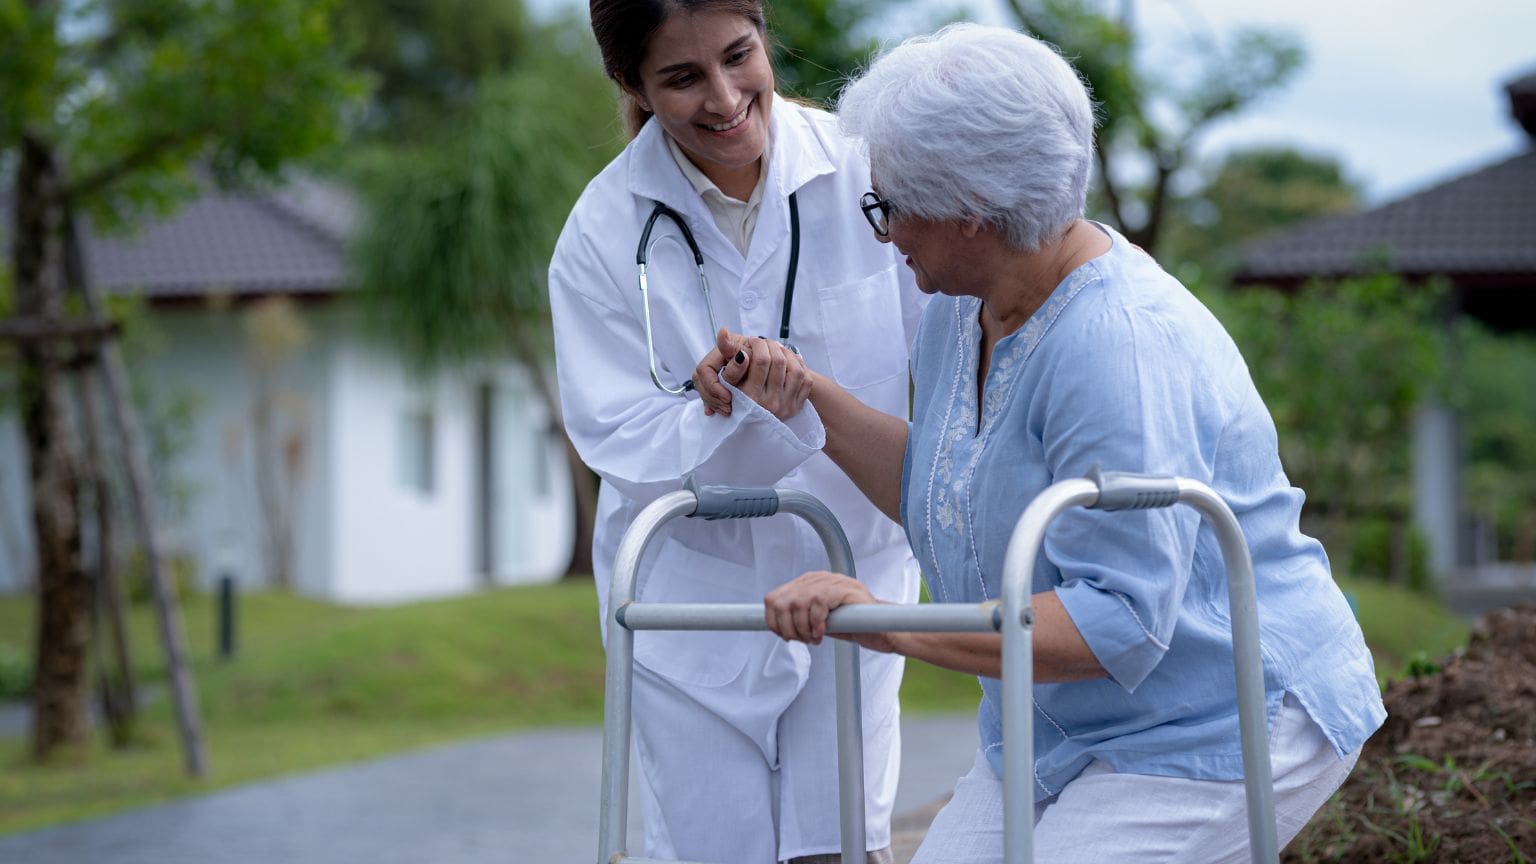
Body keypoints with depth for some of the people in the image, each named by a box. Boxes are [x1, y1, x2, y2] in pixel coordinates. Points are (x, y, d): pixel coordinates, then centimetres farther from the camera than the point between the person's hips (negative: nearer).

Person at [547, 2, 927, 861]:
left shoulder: (863, 166, -15)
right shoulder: (605, 233, -14)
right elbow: (627, 446, -16)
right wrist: (747, 415, -35)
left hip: (854, 568, 0)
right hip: (697, 592, 0)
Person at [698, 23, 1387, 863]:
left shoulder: (1122, 345, -28)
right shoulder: (961, 306, 2)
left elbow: (1117, 623, -30)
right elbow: (939, 494, 16)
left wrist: (888, 625, -34)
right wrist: (807, 397, 4)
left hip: (1227, 728, -9)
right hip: (1063, 731, 9)